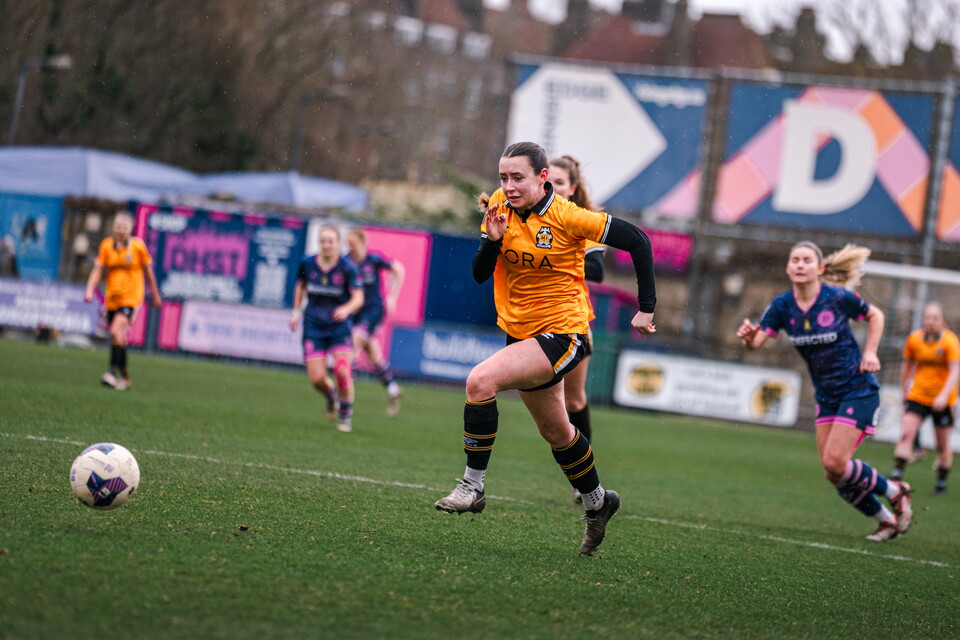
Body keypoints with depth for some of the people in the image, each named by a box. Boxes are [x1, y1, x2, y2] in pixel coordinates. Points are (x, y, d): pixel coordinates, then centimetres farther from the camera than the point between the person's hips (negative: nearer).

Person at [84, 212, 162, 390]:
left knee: (117, 331, -23)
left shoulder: (138, 246, -4)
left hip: (131, 297, -4)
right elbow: (97, 270, 2)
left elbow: (148, 271, 7)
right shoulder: (106, 246, 2)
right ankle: (124, 377, 21)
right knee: (116, 337, 8)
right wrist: (90, 290, -14)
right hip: (112, 298, 4)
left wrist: (155, 295, 14)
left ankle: (113, 372, -25)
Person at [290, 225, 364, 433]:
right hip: (313, 327, 2)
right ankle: (332, 397, 29)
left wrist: (346, 309, -35)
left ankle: (345, 415, 6)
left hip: (339, 327, -2)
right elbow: (300, 285, 18)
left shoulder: (347, 267, -11)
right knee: (317, 378, -7)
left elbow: (358, 298, -15)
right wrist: (297, 311, 14)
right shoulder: (307, 264, -2)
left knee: (342, 371, -17)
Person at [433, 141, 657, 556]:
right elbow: (479, 274, 1)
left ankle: (472, 486, -19)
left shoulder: (566, 217, -18)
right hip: (520, 331, 7)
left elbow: (637, 241, -12)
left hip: (562, 332, -7)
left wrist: (646, 308, -9)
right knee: (555, 432, 21)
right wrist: (492, 239, -20)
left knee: (480, 381, -28)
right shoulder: (499, 206, -1)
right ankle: (597, 503, 44)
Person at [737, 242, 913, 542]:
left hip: (858, 390, -6)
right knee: (834, 473, 3)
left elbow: (875, 315, 2)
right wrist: (748, 336, -36)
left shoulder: (838, 298, -16)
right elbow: (756, 342, -14)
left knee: (835, 463, -17)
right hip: (826, 396, 6)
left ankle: (895, 492, 7)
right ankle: (887, 521, 22)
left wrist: (869, 352, -9)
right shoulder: (782, 306, -6)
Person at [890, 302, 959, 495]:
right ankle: (897, 474, -18)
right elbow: (907, 366, 15)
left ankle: (942, 482, 21)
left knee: (943, 445, 6)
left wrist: (944, 395, -32)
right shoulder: (914, 339, 0)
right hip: (917, 396, 2)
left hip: (943, 401, -2)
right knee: (906, 434, -16)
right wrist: (904, 391, 20)